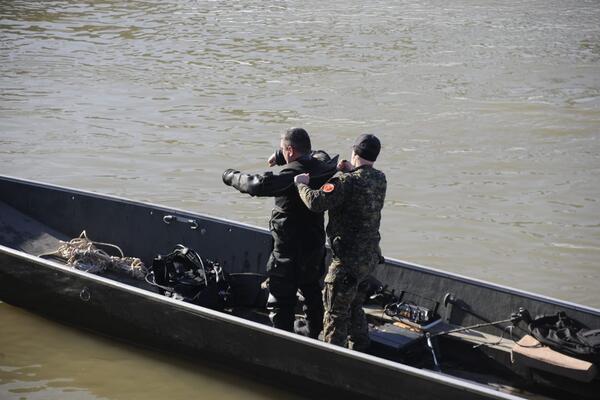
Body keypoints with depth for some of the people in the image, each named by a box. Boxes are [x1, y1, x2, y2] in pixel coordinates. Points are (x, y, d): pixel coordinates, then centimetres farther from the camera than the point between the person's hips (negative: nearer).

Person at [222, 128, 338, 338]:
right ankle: (314, 330, 43)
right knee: (311, 288, 28)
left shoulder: (291, 175, -26)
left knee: (281, 299, 2)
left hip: (290, 250, -9)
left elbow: (258, 185, -34)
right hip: (315, 243, 9)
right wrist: (280, 157, 20)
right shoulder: (321, 166, -3)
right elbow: (316, 154, 22)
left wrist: (231, 176, -16)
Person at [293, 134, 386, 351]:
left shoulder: (348, 181, -23)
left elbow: (316, 202, -30)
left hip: (348, 260, -8)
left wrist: (301, 184, -12)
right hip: (370, 256, 8)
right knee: (355, 308, 24)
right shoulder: (380, 179, 2)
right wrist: (352, 171, 7)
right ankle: (360, 353, 34)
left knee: (336, 312, 4)